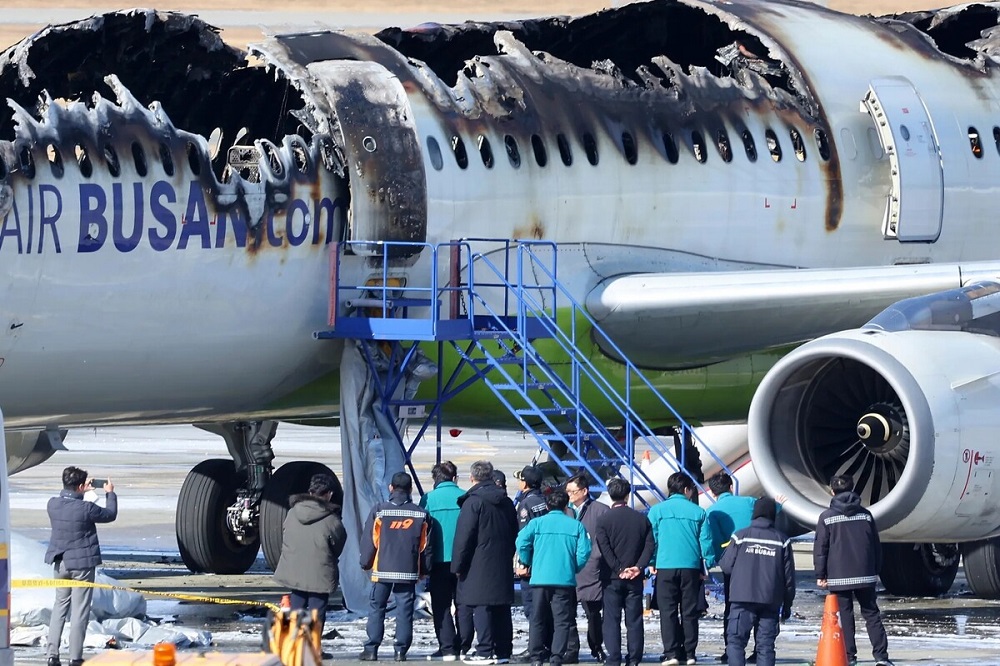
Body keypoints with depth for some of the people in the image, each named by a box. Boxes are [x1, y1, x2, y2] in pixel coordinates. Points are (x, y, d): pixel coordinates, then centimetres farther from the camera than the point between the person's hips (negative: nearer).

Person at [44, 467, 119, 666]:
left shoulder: (53, 504, -5)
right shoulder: (86, 508, -20)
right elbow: (110, 515, -2)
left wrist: (83, 491, 22)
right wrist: (110, 493, 14)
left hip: (60, 563, 5)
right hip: (82, 563, -5)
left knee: (60, 605, 18)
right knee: (80, 610, 2)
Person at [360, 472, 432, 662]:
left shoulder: (379, 511, -3)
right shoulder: (421, 514, 4)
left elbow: (369, 540, 0)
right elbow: (426, 546, 8)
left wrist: (366, 563, 12)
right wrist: (424, 570, 17)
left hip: (383, 570, -1)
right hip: (408, 572, 1)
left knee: (376, 609, 4)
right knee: (405, 611, 4)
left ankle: (371, 649, 1)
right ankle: (401, 650, 0)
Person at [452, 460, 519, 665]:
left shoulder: (473, 502, -10)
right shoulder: (506, 502, 12)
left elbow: (464, 537, -11)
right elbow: (514, 534, 19)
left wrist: (458, 565, -6)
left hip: (479, 565, -7)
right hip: (503, 568, 7)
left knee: (482, 609, -6)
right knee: (502, 609, 9)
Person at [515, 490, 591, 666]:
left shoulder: (537, 523, 2)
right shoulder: (576, 525, 2)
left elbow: (522, 543, -8)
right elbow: (584, 552, -4)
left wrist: (529, 564, 9)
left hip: (540, 578, 0)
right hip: (565, 580, 0)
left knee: (538, 619, 9)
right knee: (562, 620, 4)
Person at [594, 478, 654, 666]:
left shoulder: (603, 520, -4)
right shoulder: (641, 519, 5)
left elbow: (604, 548, -12)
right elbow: (650, 545, -2)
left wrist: (619, 569, -10)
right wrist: (639, 567, -8)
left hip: (612, 578, -2)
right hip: (635, 579, 2)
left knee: (612, 620, 1)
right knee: (634, 620, 6)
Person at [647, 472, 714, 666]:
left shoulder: (657, 510, 1)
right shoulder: (697, 512, 3)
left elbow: (650, 539, 1)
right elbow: (706, 541, 4)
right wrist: (706, 566, 11)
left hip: (665, 568, -1)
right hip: (691, 568, 1)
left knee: (668, 612, 1)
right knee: (689, 612, 7)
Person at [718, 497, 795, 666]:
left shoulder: (741, 536, -2)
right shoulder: (782, 541, 4)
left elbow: (726, 566, 1)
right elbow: (789, 576, 6)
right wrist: (787, 604, 15)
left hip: (743, 597, -2)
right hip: (771, 601, 2)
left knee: (736, 640, 0)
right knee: (766, 644, 5)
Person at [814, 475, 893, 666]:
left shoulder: (827, 517, -3)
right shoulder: (865, 515, 6)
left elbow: (820, 548, -3)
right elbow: (876, 545, 10)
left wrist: (820, 575, 3)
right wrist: (875, 570, 18)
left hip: (839, 577, -2)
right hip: (865, 576, 2)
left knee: (845, 616, 3)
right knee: (871, 614, 5)